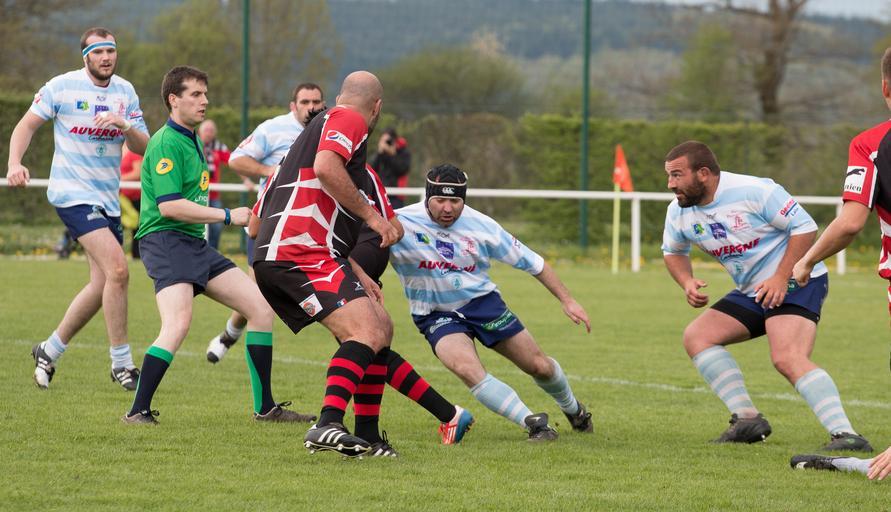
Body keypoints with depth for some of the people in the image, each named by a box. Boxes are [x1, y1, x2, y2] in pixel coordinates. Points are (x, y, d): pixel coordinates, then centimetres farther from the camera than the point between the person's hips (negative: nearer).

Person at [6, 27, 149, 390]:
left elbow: (143, 148, 3)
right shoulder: (62, 87, -6)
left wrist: (125, 126, -17)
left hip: (108, 199, 6)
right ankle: (121, 364, -12)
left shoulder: (125, 92, 7)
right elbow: (27, 125, 1)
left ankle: (50, 352, 24)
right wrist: (15, 163, -14)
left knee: (102, 284, 6)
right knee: (117, 270, -20)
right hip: (72, 194, -6)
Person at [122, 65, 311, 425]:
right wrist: (227, 216, -18)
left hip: (195, 244, 10)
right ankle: (138, 411, -22)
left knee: (260, 307, 4)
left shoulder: (192, 141, 19)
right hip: (165, 239, -10)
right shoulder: (166, 143, -12)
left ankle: (265, 408, 10)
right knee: (178, 323, -29)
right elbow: (168, 205, -21)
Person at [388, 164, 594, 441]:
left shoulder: (480, 226, -11)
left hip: (483, 302, 2)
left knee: (539, 366, 7)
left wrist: (567, 299, 0)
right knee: (467, 369, -31)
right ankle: (533, 424, -21)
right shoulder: (401, 223, -19)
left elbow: (532, 262, -1)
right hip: (436, 315, -2)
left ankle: (572, 408, 41)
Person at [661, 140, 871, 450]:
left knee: (788, 359, -28)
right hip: (751, 293, 8)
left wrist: (781, 278, -23)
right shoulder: (678, 212, 0)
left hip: (796, 282, -8)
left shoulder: (754, 191, -21)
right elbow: (673, 252, 20)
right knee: (696, 337, -2)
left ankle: (845, 434, -34)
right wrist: (687, 282, -1)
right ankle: (747, 419, -4)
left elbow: (805, 227, -17)